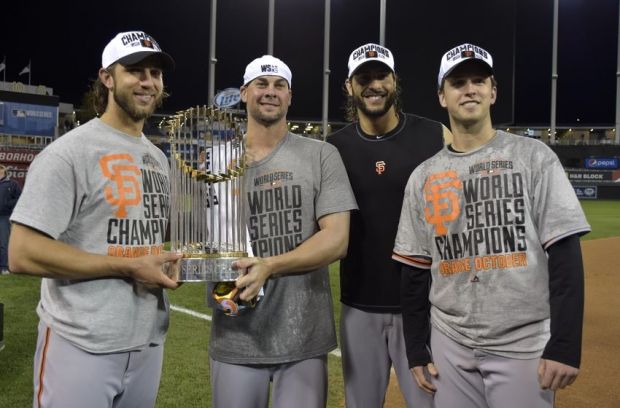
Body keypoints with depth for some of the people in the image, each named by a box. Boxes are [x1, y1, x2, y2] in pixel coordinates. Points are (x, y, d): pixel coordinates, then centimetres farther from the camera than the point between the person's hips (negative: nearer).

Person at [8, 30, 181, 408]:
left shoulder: (158, 158, 11)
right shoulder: (69, 152, -13)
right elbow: (23, 254, -18)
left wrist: (171, 262, 0)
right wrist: (129, 268, -19)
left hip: (148, 342, 7)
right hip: (82, 346, -7)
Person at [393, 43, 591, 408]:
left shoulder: (533, 157, -2)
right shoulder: (423, 177, 6)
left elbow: (564, 253, -8)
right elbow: (416, 269, 8)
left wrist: (565, 345, -14)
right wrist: (417, 350, 7)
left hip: (524, 347, -3)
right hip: (449, 347, 3)